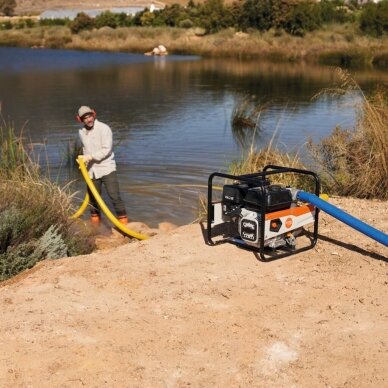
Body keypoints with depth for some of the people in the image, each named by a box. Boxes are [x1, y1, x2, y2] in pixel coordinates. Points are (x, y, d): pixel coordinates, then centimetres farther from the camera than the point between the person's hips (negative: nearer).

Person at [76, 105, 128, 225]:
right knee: (93, 198, 13)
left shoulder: (104, 128, -12)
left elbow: (106, 150, -18)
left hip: (107, 169, -6)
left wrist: (90, 157, -22)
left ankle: (124, 224, -5)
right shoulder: (82, 132, 7)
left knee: (115, 197, -11)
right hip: (92, 171, 6)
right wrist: (84, 162, 9)